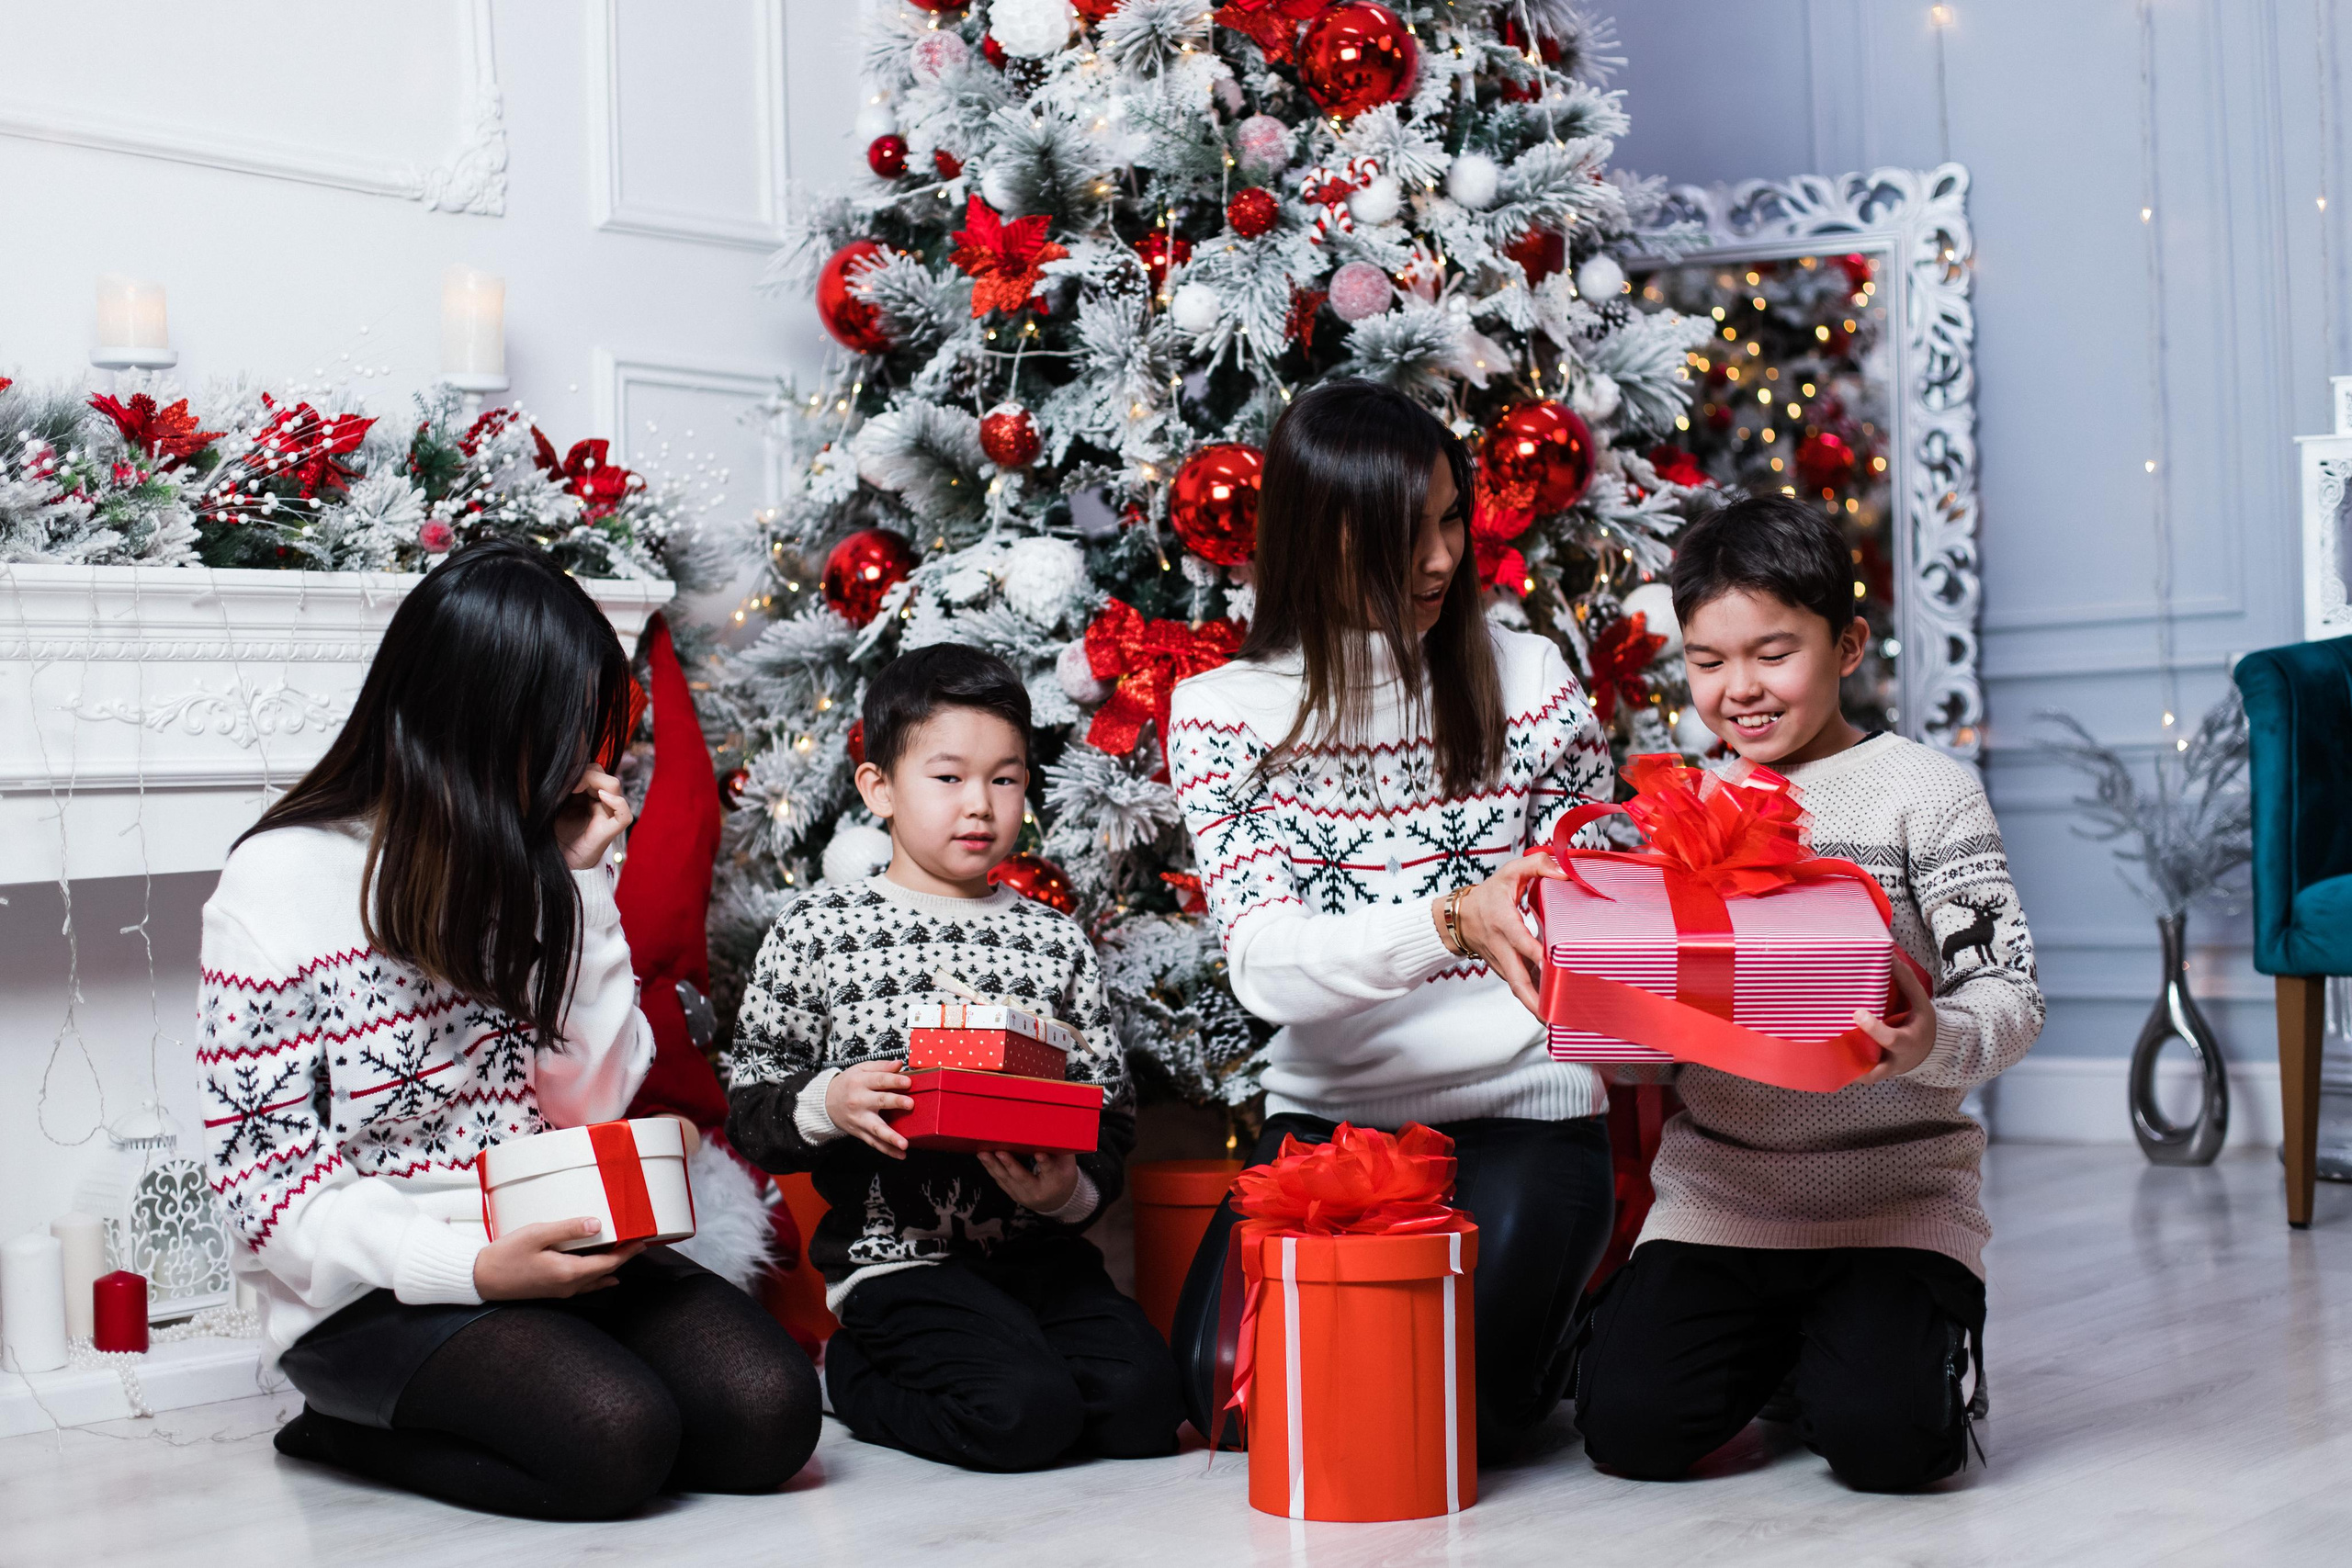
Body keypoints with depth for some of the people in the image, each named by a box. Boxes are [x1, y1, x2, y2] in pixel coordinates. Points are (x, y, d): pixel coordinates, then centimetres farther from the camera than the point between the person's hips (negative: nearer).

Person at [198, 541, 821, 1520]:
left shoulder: (527, 863, 11)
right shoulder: (284, 881, -6)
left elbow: (595, 1099, 5)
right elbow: (265, 1179, -10)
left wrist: (577, 882, -2)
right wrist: (473, 1267, -22)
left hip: (549, 1247, 6)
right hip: (370, 1290, -6)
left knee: (769, 1411, -18)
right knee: (619, 1437, -29)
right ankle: (353, 1430, -1)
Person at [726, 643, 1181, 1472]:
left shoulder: (1057, 940, 10)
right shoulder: (818, 929, 1)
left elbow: (1111, 1111, 10)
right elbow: (749, 1107, 3)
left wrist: (1073, 1191, -10)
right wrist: (829, 1103, -18)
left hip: (1043, 1248, 4)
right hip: (897, 1255, -4)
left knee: (1142, 1402, -17)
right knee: (1025, 1413, -25)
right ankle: (854, 1373, 5)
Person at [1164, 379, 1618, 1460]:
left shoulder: (1527, 679, 1)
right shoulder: (1225, 712, -2)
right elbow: (1266, 964, -16)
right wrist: (1453, 922, -33)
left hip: (1520, 1110, -1)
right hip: (1327, 1114, 1)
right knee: (1226, 1384, -16)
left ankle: (1541, 1329, 14)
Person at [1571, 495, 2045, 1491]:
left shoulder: (1924, 790, -2)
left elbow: (2011, 997, -7)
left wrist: (1932, 1044, -29)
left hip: (1893, 1186, -3)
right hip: (1717, 1182, 4)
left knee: (1880, 1439, -22)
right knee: (1628, 1426, -13)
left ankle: (1902, 1337, 13)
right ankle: (1768, 1344, 18)